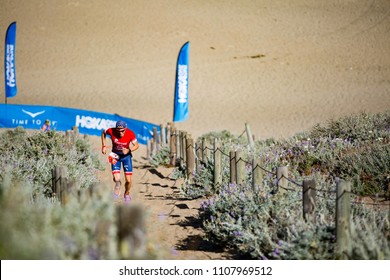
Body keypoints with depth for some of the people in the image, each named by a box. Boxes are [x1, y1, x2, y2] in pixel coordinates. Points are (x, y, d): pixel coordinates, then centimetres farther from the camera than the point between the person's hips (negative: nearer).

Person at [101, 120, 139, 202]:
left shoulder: (130, 134, -24)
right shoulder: (111, 131, -24)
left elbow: (136, 145, -12)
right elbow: (103, 132, -1)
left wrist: (128, 150, -30)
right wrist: (104, 146, -5)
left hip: (126, 156, 0)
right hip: (115, 155, 0)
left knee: (128, 180, -3)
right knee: (116, 179, -16)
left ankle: (127, 194, 29)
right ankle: (118, 186, 22)